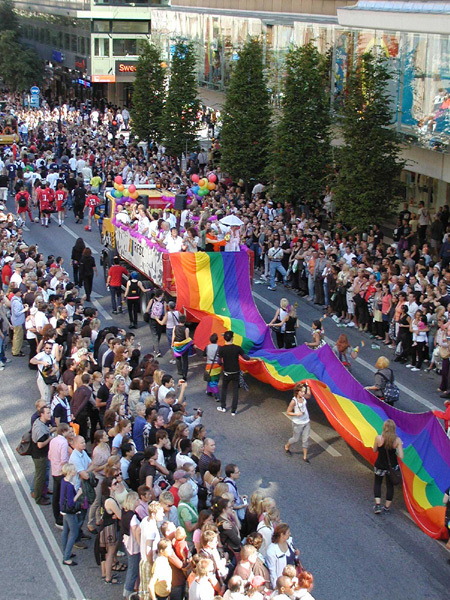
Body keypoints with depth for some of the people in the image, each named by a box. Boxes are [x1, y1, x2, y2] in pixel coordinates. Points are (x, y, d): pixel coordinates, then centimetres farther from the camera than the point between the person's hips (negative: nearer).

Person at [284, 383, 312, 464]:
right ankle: (286, 447, 44)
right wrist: (296, 414, -28)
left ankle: (305, 457, 19)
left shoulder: (303, 397, -6)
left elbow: (309, 395, 18)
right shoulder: (294, 401, -23)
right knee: (296, 439, 13)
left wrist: (307, 387, 5)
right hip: (298, 424, -5)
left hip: (306, 422, 5)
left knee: (306, 439, 7)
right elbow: (288, 412, -15)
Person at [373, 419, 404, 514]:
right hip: (392, 466, 1)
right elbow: (401, 457, -18)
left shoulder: (378, 438, -19)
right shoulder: (397, 440, -17)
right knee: (390, 485, 19)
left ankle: (377, 504, 12)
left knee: (377, 483, 23)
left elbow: (374, 450, -2)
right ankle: (387, 507, 27)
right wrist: (395, 450, 1)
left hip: (380, 466, 0)